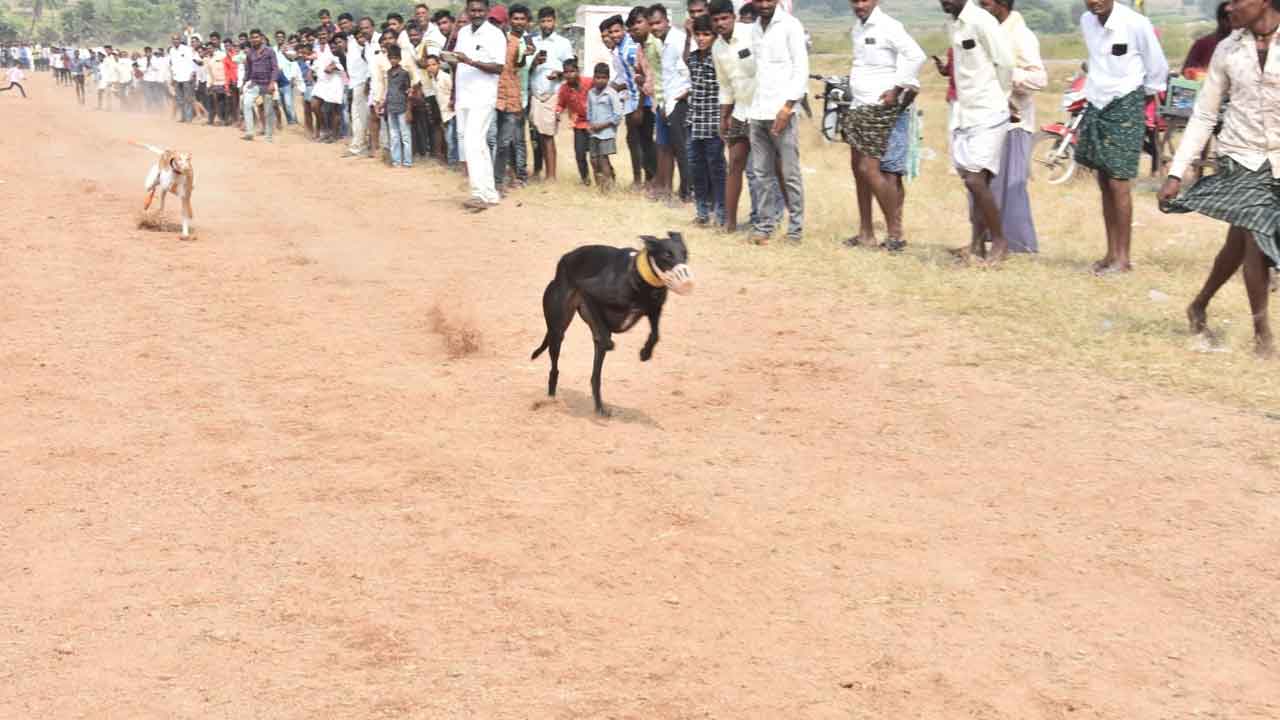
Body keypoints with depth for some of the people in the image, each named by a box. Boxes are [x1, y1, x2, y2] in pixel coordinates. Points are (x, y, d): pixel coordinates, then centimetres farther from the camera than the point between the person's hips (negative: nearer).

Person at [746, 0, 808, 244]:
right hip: (757, 112, 5)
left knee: (790, 173, -2)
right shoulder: (753, 29, 14)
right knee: (763, 173, 7)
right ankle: (764, 225, 11)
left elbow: (801, 68, -7)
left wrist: (788, 105, -15)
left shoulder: (790, 25, -3)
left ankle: (796, 226, 4)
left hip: (781, 111, -5)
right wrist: (749, 107, 10)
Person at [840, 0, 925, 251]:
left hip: (884, 110, -9)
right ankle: (866, 233, 17)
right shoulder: (858, 29, 14)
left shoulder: (888, 26, -13)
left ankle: (894, 232, -3)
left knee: (870, 169, -12)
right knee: (859, 168, 10)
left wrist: (897, 88, -20)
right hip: (861, 109, 9)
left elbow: (915, 55, -23)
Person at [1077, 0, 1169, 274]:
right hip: (1096, 106, 6)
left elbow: (1158, 69, -3)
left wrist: (1142, 95, 10)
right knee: (1104, 184, 9)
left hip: (1125, 108, -6)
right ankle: (1111, 252, 17)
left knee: (1118, 183, -8)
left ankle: (1123, 257, -2)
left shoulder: (1135, 24, -16)